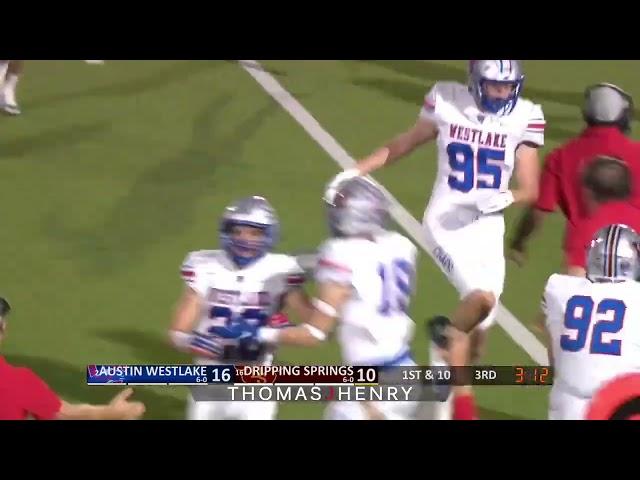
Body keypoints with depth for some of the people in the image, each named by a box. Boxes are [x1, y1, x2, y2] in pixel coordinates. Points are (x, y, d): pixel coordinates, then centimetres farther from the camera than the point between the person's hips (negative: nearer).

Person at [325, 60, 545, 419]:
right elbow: (405, 144, 10)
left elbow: (531, 190, -2)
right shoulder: (448, 102, -6)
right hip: (446, 220, -3)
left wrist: (507, 198, -24)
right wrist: (354, 173, 7)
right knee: (482, 298, -26)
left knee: (481, 323, 6)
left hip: (489, 227, 3)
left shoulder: (524, 118, -4)